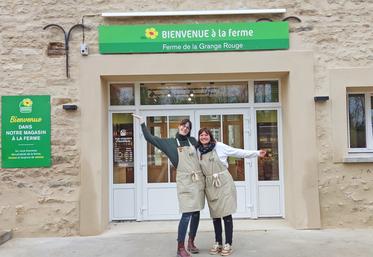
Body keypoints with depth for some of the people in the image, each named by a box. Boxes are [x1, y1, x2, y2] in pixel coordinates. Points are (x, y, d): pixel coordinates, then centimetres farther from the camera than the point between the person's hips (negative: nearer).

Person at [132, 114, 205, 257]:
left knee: (196, 213, 10)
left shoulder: (193, 141, 12)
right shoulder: (169, 143, 3)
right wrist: (142, 122, 0)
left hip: (199, 180, 5)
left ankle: (191, 243, 26)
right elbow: (149, 138, 1)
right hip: (184, 182, -4)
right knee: (187, 215, -12)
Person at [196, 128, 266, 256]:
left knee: (226, 213, -3)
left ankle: (228, 244, 8)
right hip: (210, 185, 3)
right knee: (215, 214, 9)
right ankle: (218, 243, 22)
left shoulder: (219, 146, -5)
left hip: (224, 183, -3)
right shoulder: (198, 151, 5)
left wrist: (257, 153, -2)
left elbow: (238, 152, -2)